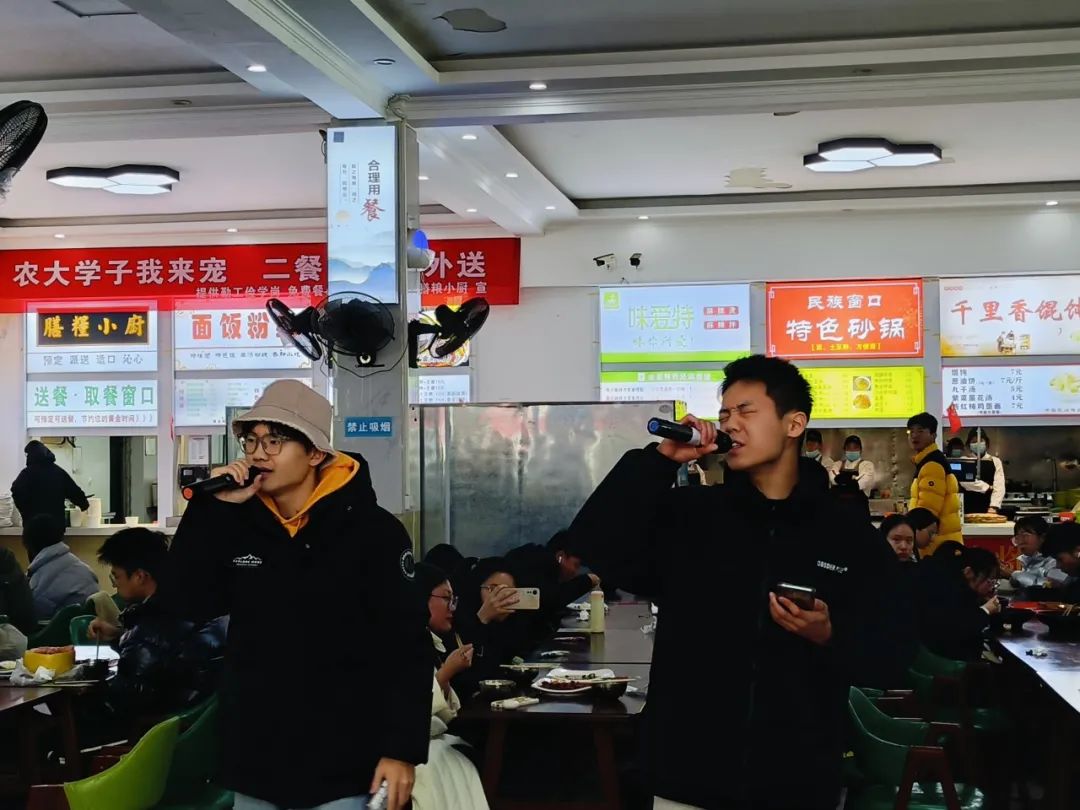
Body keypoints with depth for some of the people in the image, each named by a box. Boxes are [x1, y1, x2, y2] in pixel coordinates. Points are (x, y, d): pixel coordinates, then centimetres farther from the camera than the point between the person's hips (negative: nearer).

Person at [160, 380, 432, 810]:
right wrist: (210, 508, -8)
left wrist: (402, 750, -14)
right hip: (255, 765, 5)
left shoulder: (372, 531, -9)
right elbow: (187, 604, -2)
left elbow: (407, 648, -10)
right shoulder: (237, 524, 5)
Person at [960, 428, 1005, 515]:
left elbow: (999, 487, -3)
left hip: (989, 508, 1)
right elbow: (966, 482, -11)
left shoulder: (995, 462, 7)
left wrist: (993, 507, -16)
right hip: (969, 509, -1)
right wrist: (987, 488, -7)